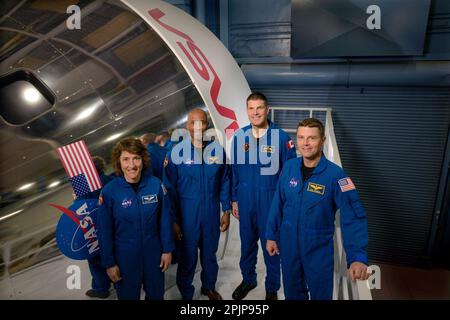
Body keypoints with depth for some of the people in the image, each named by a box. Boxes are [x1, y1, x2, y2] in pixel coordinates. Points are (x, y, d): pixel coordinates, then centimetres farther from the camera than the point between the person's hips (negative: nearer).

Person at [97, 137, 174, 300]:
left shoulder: (156, 184, -13)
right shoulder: (109, 191, -16)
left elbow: (165, 219, -4)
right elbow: (105, 231, -8)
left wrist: (167, 249, -1)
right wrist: (109, 263, -4)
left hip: (153, 254, 2)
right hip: (124, 257, -1)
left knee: (156, 295, 23)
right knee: (128, 295, 21)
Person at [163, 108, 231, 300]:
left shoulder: (217, 150, -5)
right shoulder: (176, 152, -12)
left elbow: (224, 182, 3)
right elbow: (170, 189, -8)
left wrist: (226, 211, 3)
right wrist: (174, 220, -6)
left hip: (212, 213, 3)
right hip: (187, 214, -2)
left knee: (209, 253, 21)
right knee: (188, 257, 12)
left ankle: (209, 286, 47)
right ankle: (186, 294, 38)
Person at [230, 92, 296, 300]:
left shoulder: (281, 138, -12)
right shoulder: (239, 136, -2)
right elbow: (234, 170, 6)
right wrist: (234, 199, 8)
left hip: (271, 202, -3)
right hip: (245, 201, 3)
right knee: (247, 243, 20)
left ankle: (272, 288, 36)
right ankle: (248, 279, 44)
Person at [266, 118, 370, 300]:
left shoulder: (335, 174, -20)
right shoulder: (289, 167, -8)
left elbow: (353, 217, -24)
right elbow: (278, 204, 0)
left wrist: (358, 257, -34)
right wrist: (271, 236, 3)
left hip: (319, 250, -3)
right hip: (288, 245, 3)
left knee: (321, 294, 20)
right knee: (292, 292, 24)